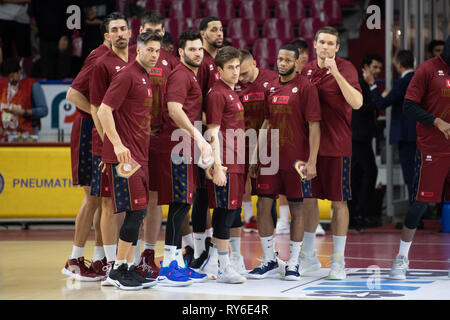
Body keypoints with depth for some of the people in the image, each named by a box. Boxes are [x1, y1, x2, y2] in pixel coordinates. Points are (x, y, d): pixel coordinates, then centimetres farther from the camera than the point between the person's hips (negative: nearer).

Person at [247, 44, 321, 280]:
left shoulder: (305, 87, -7)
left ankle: (293, 263, 12)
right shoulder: (271, 88, 11)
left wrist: (312, 161, -17)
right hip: (271, 157, 5)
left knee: (296, 209, 3)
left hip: (296, 161, -5)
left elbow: (314, 126, -10)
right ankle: (269, 260, 13)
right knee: (263, 206, 2)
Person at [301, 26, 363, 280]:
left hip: (337, 145, -5)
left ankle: (338, 261, 8)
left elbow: (357, 102, -21)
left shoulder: (345, 69, -6)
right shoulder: (307, 69, 10)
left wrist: (336, 73, -26)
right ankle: (308, 257, 22)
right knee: (308, 199, 9)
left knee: (339, 202, 0)